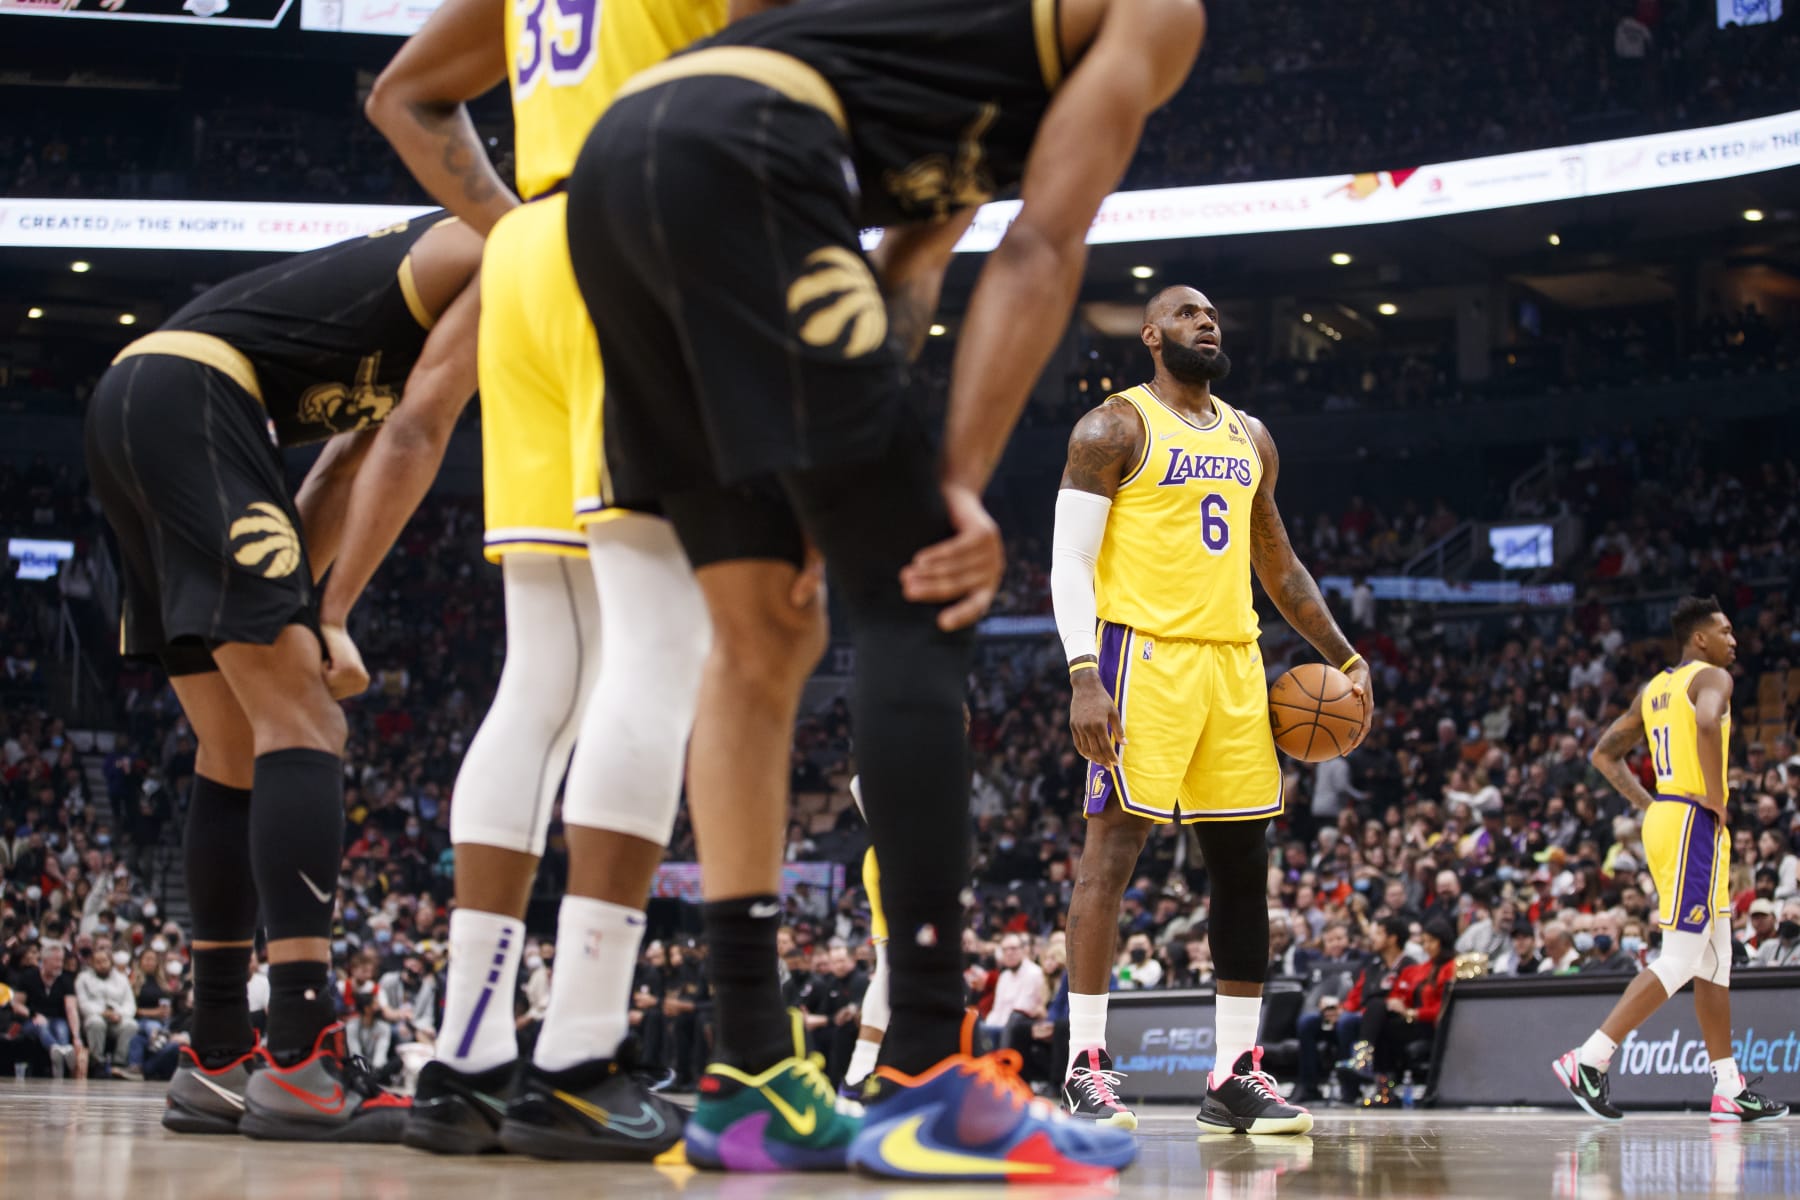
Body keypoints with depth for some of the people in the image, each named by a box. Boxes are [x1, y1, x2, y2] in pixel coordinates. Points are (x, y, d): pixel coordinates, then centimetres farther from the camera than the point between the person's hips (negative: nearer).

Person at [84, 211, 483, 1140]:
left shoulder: (446, 266, 27)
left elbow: (351, 462, 22)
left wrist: (293, 611, 12)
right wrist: (325, 618, -8)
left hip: (128, 408, 10)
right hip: (192, 398, -10)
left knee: (240, 753, 11)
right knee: (302, 724, -15)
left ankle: (216, 1064, 13)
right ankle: (302, 1065, -24)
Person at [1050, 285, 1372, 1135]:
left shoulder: (1249, 439, 19)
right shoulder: (1114, 427, -1)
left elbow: (1278, 567, 26)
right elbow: (1069, 562, -7)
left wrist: (1345, 659, 18)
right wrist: (1084, 676, -19)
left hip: (1234, 661, 7)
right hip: (1144, 654, -7)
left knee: (1244, 861, 5)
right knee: (1112, 849, -9)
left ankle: (1235, 1075, 9)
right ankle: (1086, 1067, -6)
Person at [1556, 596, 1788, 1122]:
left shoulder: (1654, 689, 18)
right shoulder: (1712, 677, -7)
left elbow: (1604, 754, 21)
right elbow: (1707, 723, -30)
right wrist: (1716, 798, -20)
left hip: (1665, 818, 10)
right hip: (1695, 824, -10)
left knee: (1715, 961, 12)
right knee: (1679, 961, -10)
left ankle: (1730, 1091, 13)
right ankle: (1587, 1061, -15)